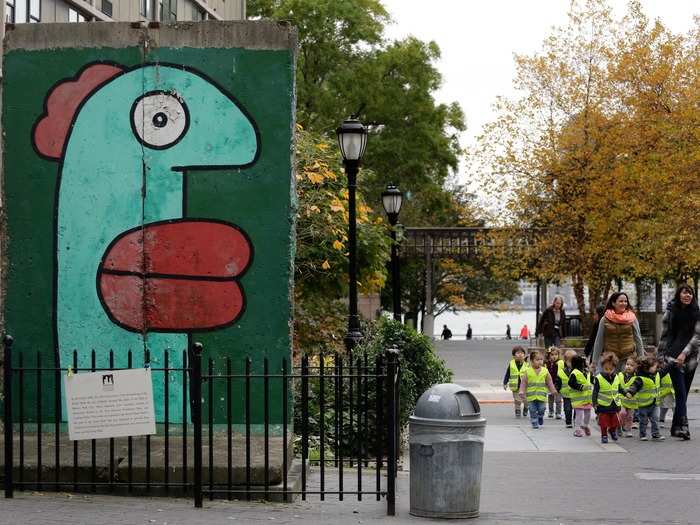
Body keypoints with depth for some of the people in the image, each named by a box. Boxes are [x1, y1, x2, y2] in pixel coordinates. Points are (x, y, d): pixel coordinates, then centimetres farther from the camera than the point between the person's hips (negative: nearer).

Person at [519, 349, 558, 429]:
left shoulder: (545, 371, 2)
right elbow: (523, 383, 0)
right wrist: (522, 393, -4)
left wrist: (553, 391, 11)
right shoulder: (527, 372, -3)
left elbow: (549, 383, 10)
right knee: (533, 411, 2)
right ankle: (534, 423, 13)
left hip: (541, 395, 1)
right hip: (531, 395, -1)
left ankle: (540, 420, 30)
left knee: (541, 410, 4)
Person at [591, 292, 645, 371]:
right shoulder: (605, 319, 1)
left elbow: (638, 339, 8)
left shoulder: (632, 318, 3)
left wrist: (641, 359, 5)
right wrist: (594, 361, 5)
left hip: (628, 357, 0)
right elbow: (599, 341, 6)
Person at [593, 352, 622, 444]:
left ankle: (612, 431, 38)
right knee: (604, 422, 1)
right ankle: (604, 436, 16)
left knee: (614, 422, 12)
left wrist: (619, 403, 16)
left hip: (614, 404, 4)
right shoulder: (598, 378, -11)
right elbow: (595, 392, -8)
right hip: (603, 405, -4)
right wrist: (595, 403, -12)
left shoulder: (616, 378, 3)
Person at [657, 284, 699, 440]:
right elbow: (664, 335, 8)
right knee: (681, 393, -13)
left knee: (683, 394, 6)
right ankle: (683, 426, -20)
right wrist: (660, 357, 7)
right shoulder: (671, 312, 4)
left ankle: (676, 427, 15)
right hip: (673, 358, -2)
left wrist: (684, 353, -13)